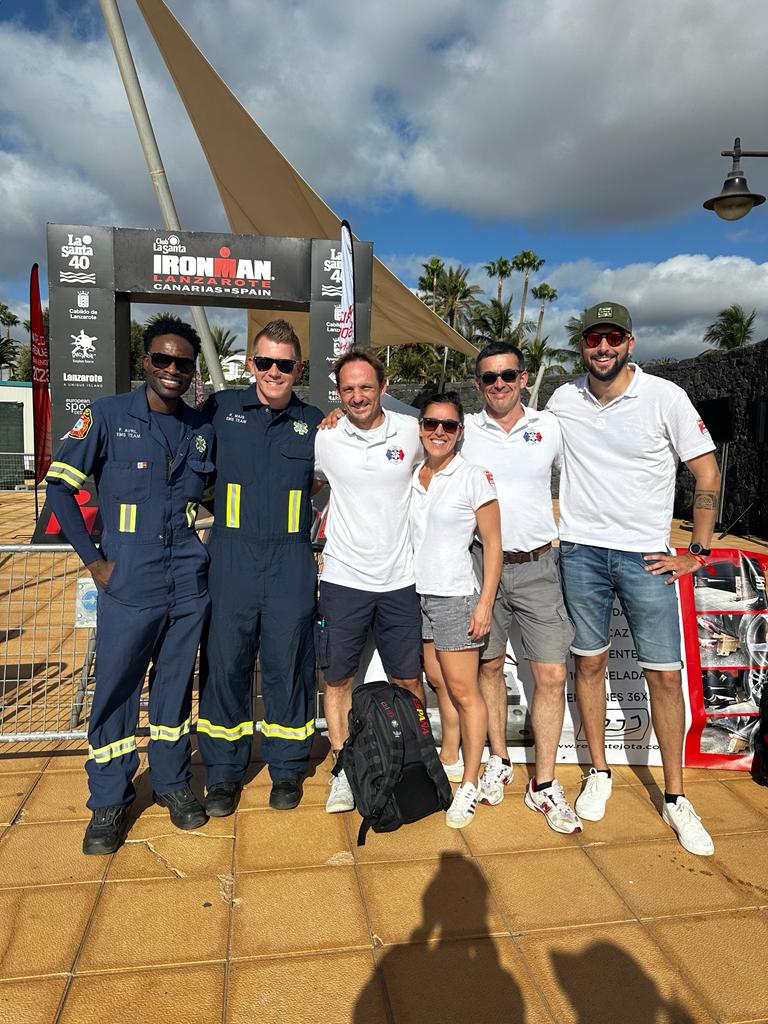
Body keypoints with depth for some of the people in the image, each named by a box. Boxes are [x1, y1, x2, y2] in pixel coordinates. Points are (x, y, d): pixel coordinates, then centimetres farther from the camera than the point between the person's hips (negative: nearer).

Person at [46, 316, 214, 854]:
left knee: (175, 684, 14)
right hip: (128, 584, -3)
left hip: (189, 584, 3)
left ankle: (173, 783, 32)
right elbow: (60, 485, -2)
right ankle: (108, 801, 24)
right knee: (116, 689, 5)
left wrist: (211, 549, 8)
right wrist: (94, 559, -5)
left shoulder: (202, 430, 7)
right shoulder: (108, 415, -4)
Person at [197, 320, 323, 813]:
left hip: (291, 559, 0)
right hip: (231, 555, 0)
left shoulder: (315, 422, 7)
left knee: (289, 662, 7)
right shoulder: (220, 408, 5)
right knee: (226, 661, 6)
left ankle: (287, 768, 25)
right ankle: (224, 772, 23)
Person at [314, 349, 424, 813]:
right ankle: (344, 772, 26)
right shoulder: (323, 438, -3)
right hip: (343, 579, 0)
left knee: (409, 679, 11)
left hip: (401, 579, 1)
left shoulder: (411, 431, -1)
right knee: (339, 679, 9)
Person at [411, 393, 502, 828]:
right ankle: (447, 759, 31)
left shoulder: (474, 477, -8)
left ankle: (470, 785, 11)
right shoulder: (411, 475, 7)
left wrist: (486, 602, -12)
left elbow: (493, 543, -7)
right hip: (417, 595, 5)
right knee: (439, 684, 15)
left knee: (463, 691, 0)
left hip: (456, 596, -5)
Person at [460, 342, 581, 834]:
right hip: (482, 563, 0)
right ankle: (499, 760, 32)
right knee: (490, 666, 12)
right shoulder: (463, 430, 0)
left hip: (537, 566, 0)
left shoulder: (550, 427, 2)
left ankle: (544, 784, 14)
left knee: (552, 675, -1)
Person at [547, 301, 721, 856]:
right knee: (589, 662, 11)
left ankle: (675, 795, 20)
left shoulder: (665, 396, -6)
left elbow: (708, 472, -2)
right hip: (580, 551, 2)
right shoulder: (563, 400, 3)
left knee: (665, 674, 2)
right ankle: (599, 772, 29)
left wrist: (697, 553, -5)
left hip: (646, 556, -2)